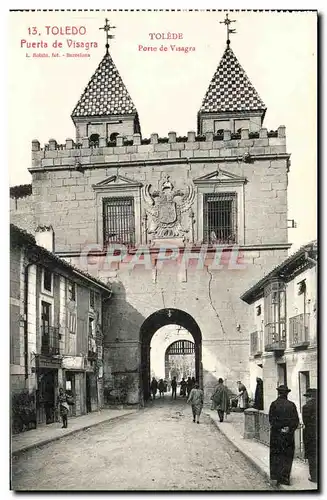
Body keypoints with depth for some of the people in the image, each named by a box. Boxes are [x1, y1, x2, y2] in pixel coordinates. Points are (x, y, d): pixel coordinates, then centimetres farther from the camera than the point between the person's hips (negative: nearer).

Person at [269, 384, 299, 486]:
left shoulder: (274, 404, -8)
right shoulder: (291, 405, -3)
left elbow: (271, 419, -8)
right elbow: (296, 420, -2)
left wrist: (278, 429, 3)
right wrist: (290, 430, 6)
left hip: (276, 433, -1)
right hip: (289, 435, 1)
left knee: (275, 456, 10)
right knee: (287, 456, 11)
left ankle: (275, 477, 7)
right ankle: (284, 478, 11)